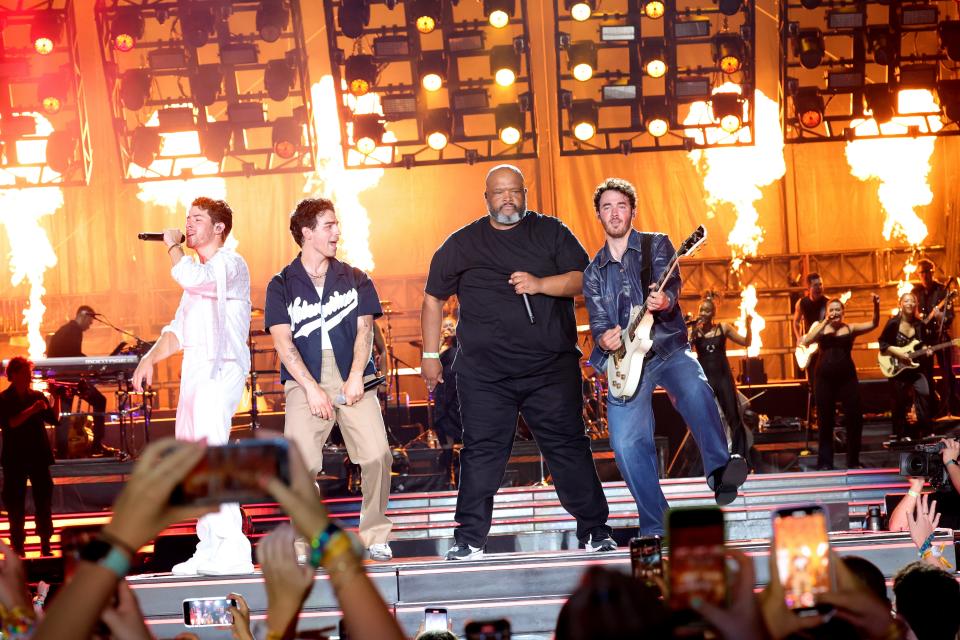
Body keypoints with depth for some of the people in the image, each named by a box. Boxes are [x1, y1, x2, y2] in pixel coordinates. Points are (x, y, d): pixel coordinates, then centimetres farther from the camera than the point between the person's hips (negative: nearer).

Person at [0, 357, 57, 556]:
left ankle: (46, 546, 11)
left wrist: (56, 399, -9)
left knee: (44, 502, 4)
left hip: (39, 457, 3)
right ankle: (18, 549, 7)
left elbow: (53, 419, 4)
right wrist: (32, 410, -24)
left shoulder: (38, 396, 8)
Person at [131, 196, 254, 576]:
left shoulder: (230, 264, -5)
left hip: (221, 370, -10)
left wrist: (172, 245, -6)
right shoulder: (200, 273, 25)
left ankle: (233, 550, -23)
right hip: (195, 373, 10)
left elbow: (188, 276, -25)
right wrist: (149, 359, 13)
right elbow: (179, 330, 27)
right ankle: (210, 548, 15)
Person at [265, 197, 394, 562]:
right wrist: (312, 388, -12)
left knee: (377, 455, -16)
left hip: (352, 378, 1)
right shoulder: (282, 285, 8)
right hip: (306, 381, -1)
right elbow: (283, 341, -1)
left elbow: (364, 329, 5)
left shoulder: (355, 279, 14)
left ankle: (374, 534, 1)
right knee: (302, 463, -18)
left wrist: (356, 376, -12)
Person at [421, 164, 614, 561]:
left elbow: (583, 279, 0)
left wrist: (540, 284, -16)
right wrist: (430, 355, 12)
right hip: (484, 372, 0)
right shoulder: (462, 244, 9)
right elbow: (433, 298, 16)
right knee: (482, 453, -2)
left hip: (552, 367, 0)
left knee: (569, 446, 1)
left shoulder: (551, 233, 9)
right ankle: (470, 539, 5)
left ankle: (594, 532, 10)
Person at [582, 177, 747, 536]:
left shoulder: (656, 245, 6)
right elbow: (597, 322, 10)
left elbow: (671, 285, -11)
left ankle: (719, 471, -37)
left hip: (668, 349, -2)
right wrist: (603, 339, -15)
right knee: (627, 444, -12)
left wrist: (664, 301, -36)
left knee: (695, 391, -37)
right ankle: (655, 527, -2)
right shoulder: (593, 273, 14)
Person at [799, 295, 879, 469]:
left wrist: (876, 306, -22)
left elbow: (873, 324, -5)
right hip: (825, 378, 0)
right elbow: (806, 341, -12)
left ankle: (853, 461, 14)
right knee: (825, 421, 6)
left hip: (847, 377, 0)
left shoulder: (850, 328, 5)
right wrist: (825, 323, -12)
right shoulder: (820, 328, 5)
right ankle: (825, 462, 15)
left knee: (854, 418, 0)